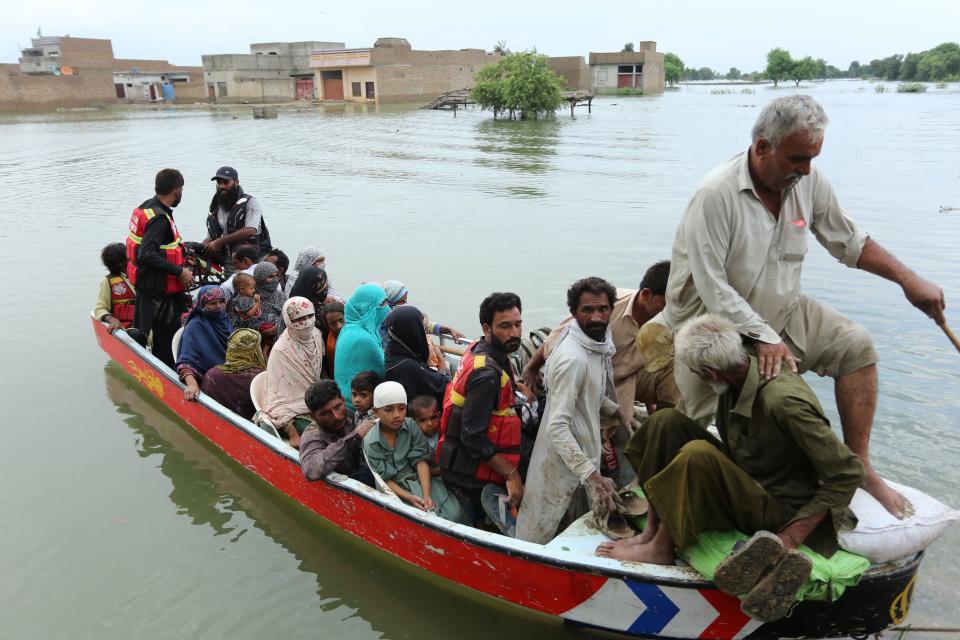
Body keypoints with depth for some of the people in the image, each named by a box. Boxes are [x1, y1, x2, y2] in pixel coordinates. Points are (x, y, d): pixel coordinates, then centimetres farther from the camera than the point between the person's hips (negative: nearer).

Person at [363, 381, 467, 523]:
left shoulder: (410, 425, -4)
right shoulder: (370, 443, -12)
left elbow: (420, 460, -7)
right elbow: (384, 479, -9)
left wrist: (426, 494, -19)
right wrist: (410, 498, -22)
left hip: (421, 479, 3)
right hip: (396, 489, -3)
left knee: (454, 513, -14)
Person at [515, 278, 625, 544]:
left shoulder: (599, 344, 2)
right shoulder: (572, 358, -28)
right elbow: (557, 427, -32)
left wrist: (617, 411, 2)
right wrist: (591, 476, -36)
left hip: (583, 452, 9)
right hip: (563, 462, -9)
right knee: (538, 536, 5)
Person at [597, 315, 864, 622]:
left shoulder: (782, 400, -30)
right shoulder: (741, 372, -7)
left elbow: (848, 472, -26)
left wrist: (789, 539, -27)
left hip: (776, 512, -8)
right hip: (742, 483, 8)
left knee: (697, 454, -33)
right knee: (667, 421, -5)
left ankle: (660, 549, -12)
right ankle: (652, 530, -6)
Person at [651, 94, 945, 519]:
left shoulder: (808, 181, -4)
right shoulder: (715, 195, -25)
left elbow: (849, 242, 11)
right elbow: (712, 288, -25)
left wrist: (908, 280, 8)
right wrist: (763, 337, -27)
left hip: (782, 311, 6)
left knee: (856, 345, -5)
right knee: (696, 424, -11)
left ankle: (858, 466, 4)